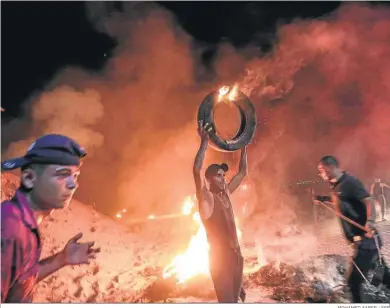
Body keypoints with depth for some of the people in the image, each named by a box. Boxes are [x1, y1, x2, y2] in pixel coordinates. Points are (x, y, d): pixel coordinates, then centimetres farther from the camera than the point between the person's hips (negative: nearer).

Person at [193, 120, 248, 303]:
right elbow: (196, 170, -28)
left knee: (235, 299, 16)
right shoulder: (206, 198, -10)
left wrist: (243, 146, 17)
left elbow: (243, 172, 19)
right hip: (220, 257, -7)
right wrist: (204, 142, -28)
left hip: (236, 255, 7)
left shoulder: (226, 193, 9)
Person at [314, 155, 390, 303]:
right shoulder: (337, 186, 11)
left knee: (354, 281, -6)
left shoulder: (349, 182, -15)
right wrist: (323, 200, 17)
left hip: (365, 239, -10)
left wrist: (370, 221, -42)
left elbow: (369, 201, -25)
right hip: (362, 240, 10)